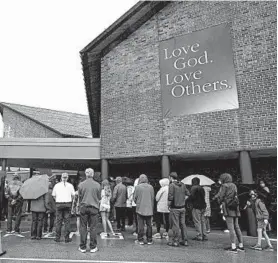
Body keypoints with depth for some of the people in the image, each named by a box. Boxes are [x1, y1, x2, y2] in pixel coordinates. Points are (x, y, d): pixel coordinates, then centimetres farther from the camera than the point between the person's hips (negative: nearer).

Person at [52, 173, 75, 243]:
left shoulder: (57, 185, 6)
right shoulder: (70, 185, 2)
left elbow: (53, 195, 7)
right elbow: (73, 195, 0)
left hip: (59, 204, 1)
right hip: (67, 204, -1)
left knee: (58, 221, 7)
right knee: (67, 221, 3)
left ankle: (57, 237, 10)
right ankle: (67, 238, 5)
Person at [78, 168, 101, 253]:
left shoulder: (81, 184, -4)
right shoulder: (97, 185, -4)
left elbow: (79, 197, 5)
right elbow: (99, 198, 5)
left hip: (83, 207, 1)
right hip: (94, 207, 0)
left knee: (83, 227, 9)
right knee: (93, 227, 6)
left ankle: (82, 247, 15)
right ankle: (93, 247, 12)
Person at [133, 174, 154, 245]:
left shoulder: (137, 187, -7)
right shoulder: (151, 187, -1)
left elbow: (135, 198, -1)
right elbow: (153, 198, 4)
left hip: (140, 208, -2)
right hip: (149, 209, 2)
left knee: (140, 225, 5)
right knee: (149, 225, 10)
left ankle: (140, 240, 11)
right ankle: (149, 240, 16)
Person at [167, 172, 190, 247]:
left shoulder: (172, 185, -14)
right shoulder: (182, 184, 6)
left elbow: (170, 197, -20)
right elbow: (187, 194, 12)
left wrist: (169, 205, -5)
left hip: (175, 208, -6)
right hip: (182, 207, 7)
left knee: (175, 225, 2)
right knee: (183, 224, 14)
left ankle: (175, 241, 10)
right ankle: (185, 241, 20)